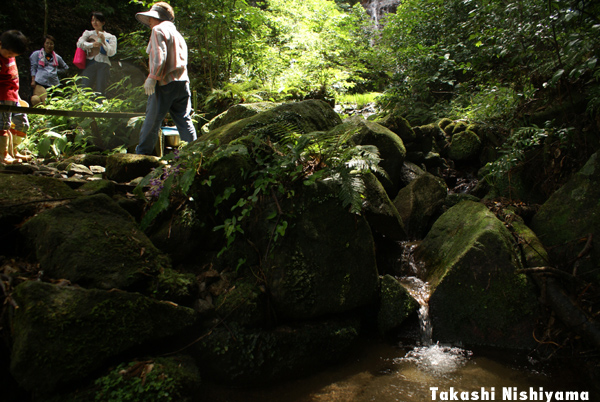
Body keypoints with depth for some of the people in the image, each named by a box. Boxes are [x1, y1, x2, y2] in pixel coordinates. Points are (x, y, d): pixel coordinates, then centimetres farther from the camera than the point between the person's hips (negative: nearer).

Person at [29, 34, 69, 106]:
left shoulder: (57, 57, 20)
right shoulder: (36, 54, 14)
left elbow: (65, 67, 33)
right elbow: (33, 68, 10)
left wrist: (56, 70, 15)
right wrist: (33, 80, -1)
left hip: (54, 83, 3)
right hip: (40, 83, -2)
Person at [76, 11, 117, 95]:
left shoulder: (110, 37, 14)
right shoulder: (88, 33, 19)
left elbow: (111, 53, 2)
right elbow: (79, 43, 3)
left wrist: (103, 41, -9)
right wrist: (92, 44, -11)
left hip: (103, 65, -1)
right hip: (90, 64, 1)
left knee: (100, 91, -5)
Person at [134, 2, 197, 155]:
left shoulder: (158, 30, -1)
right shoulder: (177, 34, 24)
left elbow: (160, 56, -16)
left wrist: (152, 77, -18)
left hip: (165, 83, -8)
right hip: (182, 81, 8)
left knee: (152, 121, 1)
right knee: (184, 120, 6)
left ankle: (141, 154, 10)